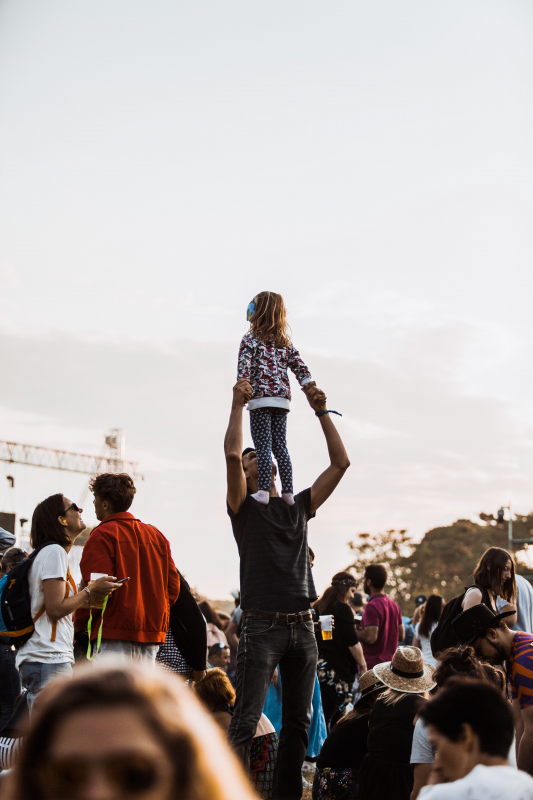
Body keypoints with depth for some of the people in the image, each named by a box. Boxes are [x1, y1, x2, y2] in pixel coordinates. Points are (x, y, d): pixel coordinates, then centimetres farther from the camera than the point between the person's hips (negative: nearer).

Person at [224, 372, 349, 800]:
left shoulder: (300, 507, 17)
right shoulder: (245, 508, 4)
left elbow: (341, 463, 14)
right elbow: (230, 452, -13)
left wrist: (322, 412, 12)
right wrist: (239, 405, -6)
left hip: (303, 625, 5)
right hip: (263, 625, -5)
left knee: (299, 721, 9)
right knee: (246, 722, -10)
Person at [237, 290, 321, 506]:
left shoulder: (251, 339, -1)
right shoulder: (285, 343, 16)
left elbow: (244, 366, -14)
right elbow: (300, 367, 9)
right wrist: (308, 385, 5)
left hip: (260, 398, -5)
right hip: (282, 399, 5)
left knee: (263, 447, -8)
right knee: (280, 446, 8)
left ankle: (263, 491, -15)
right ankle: (288, 493, 4)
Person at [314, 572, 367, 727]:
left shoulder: (317, 607, 12)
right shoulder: (342, 608, -10)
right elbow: (352, 643, -10)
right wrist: (362, 664, 1)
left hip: (319, 666, 7)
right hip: (338, 668, -7)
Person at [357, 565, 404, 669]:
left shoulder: (372, 606, -15)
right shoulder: (394, 605, 11)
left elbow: (370, 637, -22)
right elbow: (401, 636, 15)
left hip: (372, 664, -8)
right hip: (390, 662, 8)